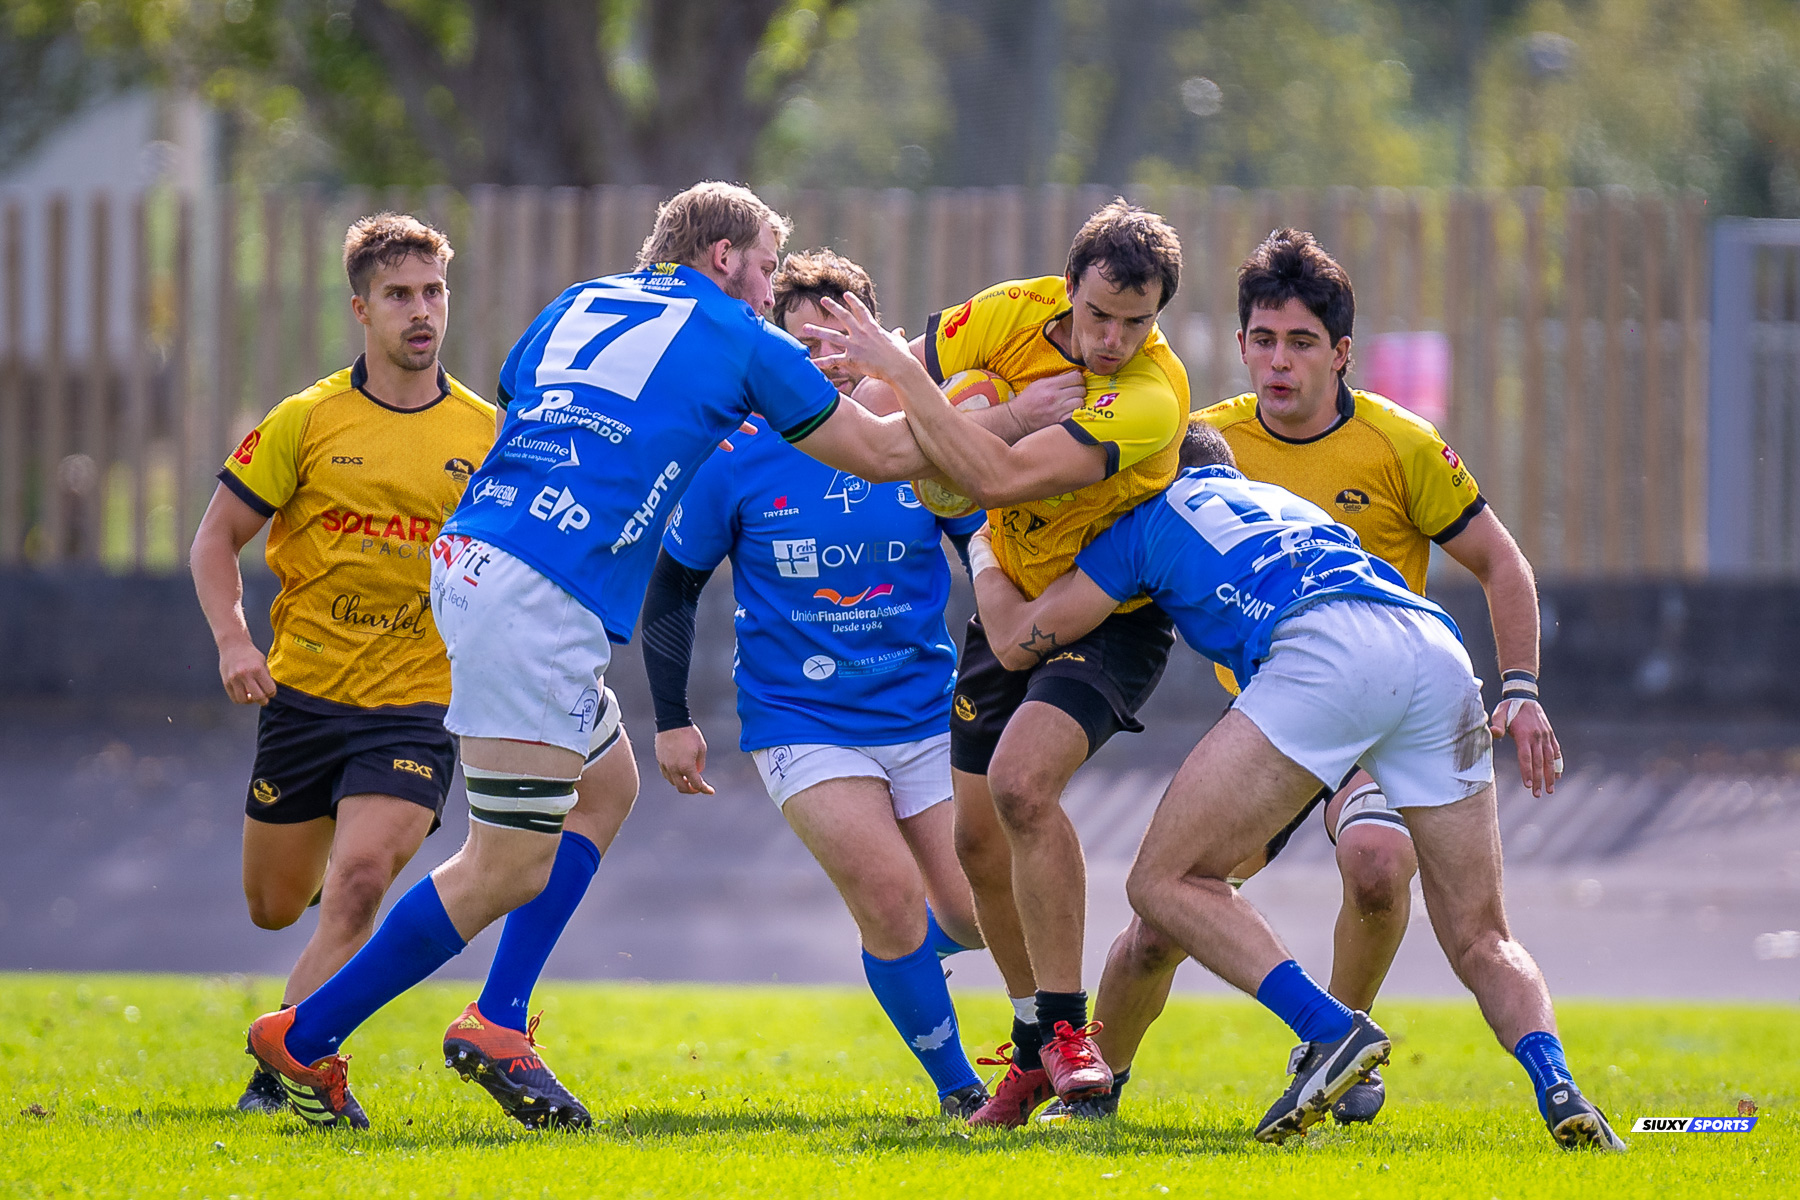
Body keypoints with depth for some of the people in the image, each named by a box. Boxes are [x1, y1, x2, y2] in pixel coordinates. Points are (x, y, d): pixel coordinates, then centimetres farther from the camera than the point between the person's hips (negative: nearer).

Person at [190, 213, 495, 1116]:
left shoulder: (488, 434, 1)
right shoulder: (307, 421, -3)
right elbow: (217, 538, 3)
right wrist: (232, 641, -12)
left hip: (416, 703, -1)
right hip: (304, 693, 1)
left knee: (358, 883, -21)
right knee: (274, 905, 9)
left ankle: (283, 1070, -13)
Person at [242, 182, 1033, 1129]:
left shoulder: (580, 304, 23)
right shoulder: (738, 340, 7)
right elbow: (882, 454, 15)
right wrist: (996, 416, 30)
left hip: (468, 556, 9)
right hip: (539, 600, -9)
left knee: (604, 787, 23)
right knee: (509, 867, -4)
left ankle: (498, 1024, 15)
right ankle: (306, 1038, -2)